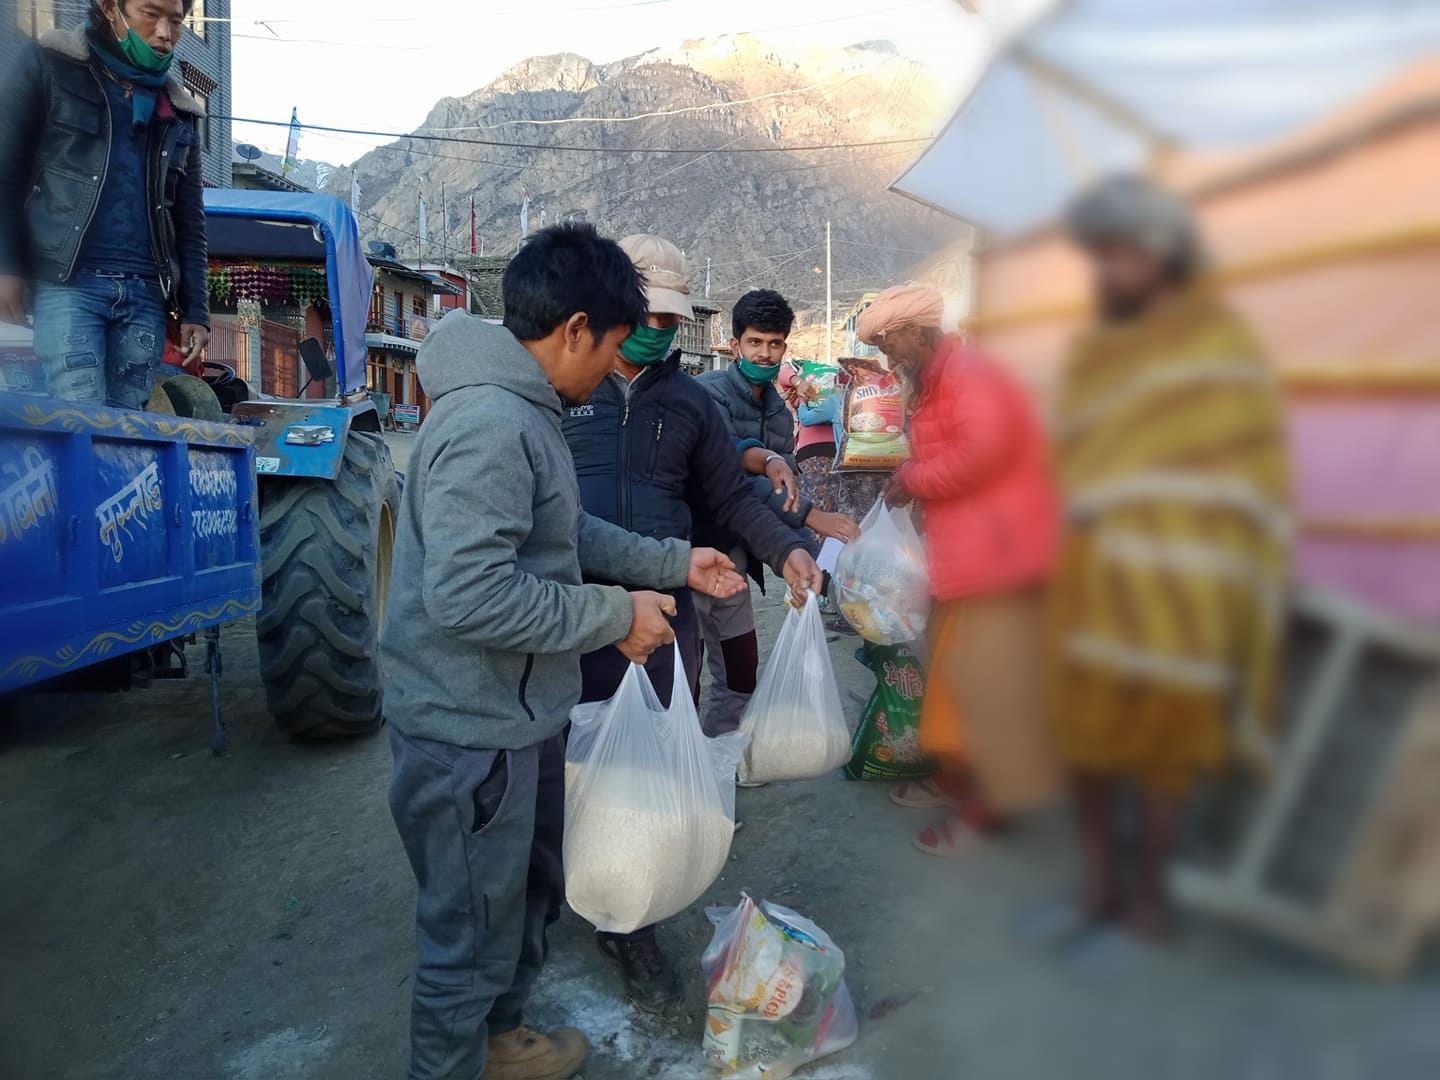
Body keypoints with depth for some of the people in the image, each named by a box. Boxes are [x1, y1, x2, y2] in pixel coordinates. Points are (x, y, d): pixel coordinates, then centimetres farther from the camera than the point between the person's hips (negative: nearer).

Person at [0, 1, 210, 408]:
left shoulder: (180, 112, 19)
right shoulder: (51, 66, 8)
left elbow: (190, 221, 17)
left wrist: (195, 311, 8)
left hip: (146, 293, 3)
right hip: (67, 280, -3)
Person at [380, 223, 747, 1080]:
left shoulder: (523, 412, 9)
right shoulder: (492, 427, -25)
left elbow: (569, 532, 19)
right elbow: (466, 593, -32)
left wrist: (675, 563, 17)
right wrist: (617, 615, -23)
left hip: (518, 717, 11)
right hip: (473, 730, -11)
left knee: (532, 891, 28)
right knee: (473, 932, 10)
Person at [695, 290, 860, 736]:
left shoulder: (780, 413, 12)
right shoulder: (712, 391, -12)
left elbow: (786, 488, 6)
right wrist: (812, 517, -31)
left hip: (733, 550, 8)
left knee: (741, 671, 14)